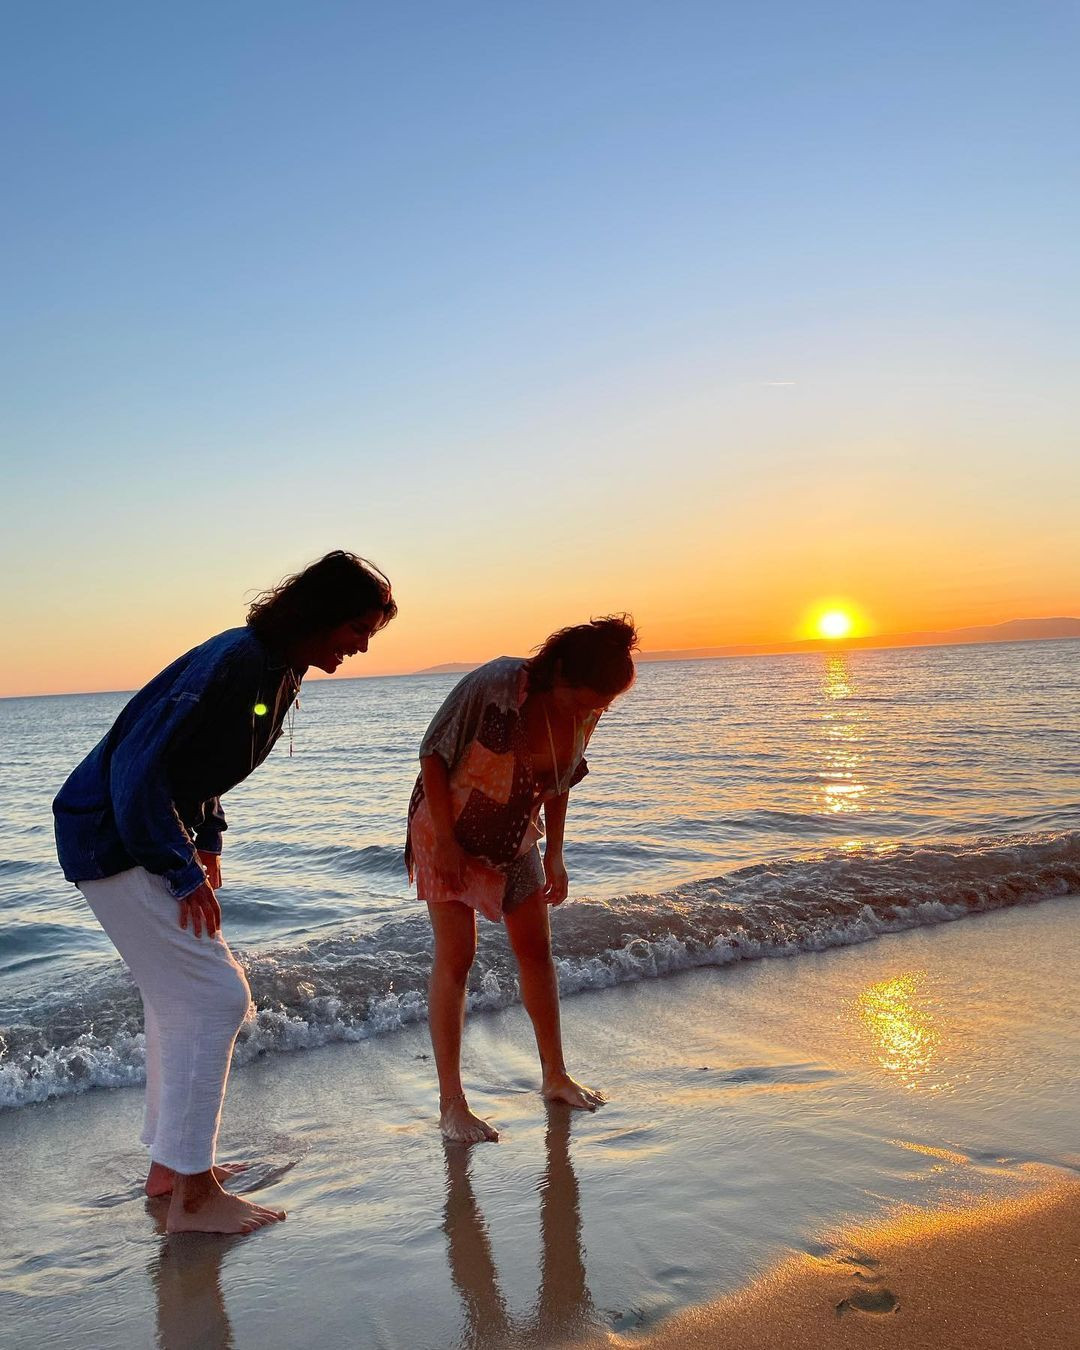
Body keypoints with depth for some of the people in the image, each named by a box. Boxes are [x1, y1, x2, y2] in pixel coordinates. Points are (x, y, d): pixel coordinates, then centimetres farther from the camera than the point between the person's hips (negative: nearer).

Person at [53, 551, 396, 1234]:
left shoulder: (279, 668, 6)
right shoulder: (239, 664, -26)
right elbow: (140, 772, -28)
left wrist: (207, 840, 9)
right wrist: (185, 875, -20)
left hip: (150, 836, 10)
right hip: (113, 841, -10)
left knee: (179, 996, 17)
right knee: (214, 998, -7)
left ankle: (170, 1164, 31)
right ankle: (192, 1196, 4)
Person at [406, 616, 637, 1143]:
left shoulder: (583, 712, -10)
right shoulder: (495, 685, -29)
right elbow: (433, 755, -21)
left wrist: (554, 853, 7)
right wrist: (445, 840, -21)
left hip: (515, 841, 6)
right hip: (449, 835, -6)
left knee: (536, 952, 10)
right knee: (455, 959, -6)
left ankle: (555, 1075, 27)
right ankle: (450, 1104, 4)